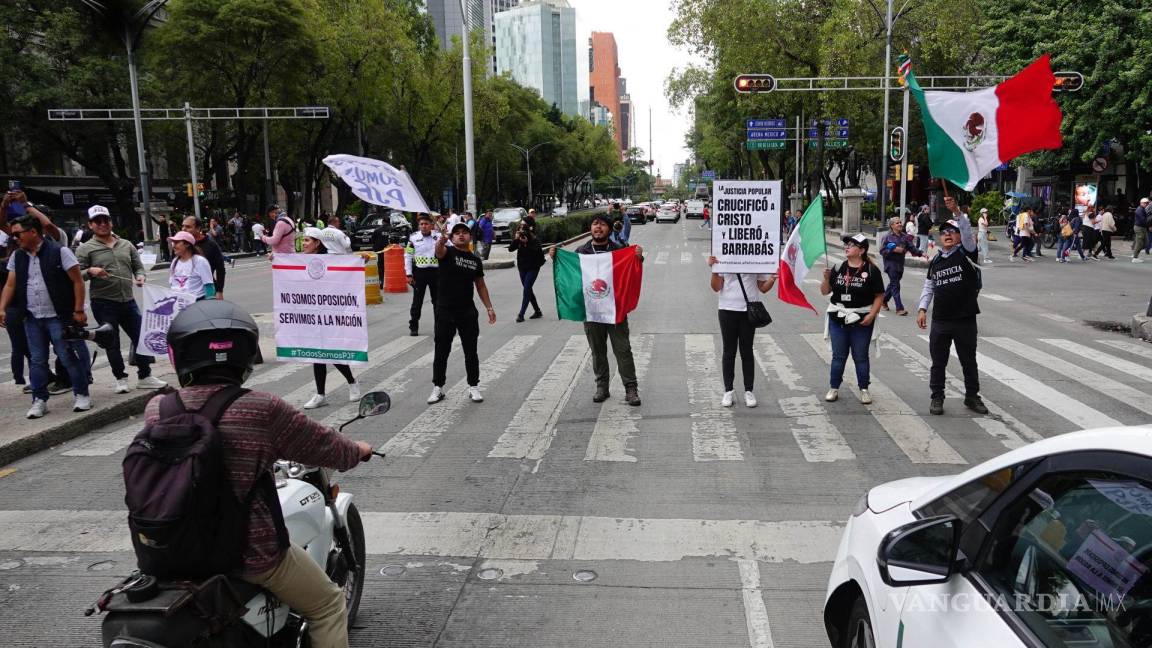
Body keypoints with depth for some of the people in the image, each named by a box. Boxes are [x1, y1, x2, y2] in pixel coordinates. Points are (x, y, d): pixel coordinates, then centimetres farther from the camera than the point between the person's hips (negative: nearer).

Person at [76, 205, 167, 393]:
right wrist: (90, 271, -23)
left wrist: (140, 277, -3)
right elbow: (77, 275, -3)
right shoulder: (86, 249, 0)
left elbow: (138, 266, 18)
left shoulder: (126, 245, 13)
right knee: (112, 343, 4)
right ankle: (121, 379, 16)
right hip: (104, 303, -4)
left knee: (141, 337, 5)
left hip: (128, 300, 4)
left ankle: (145, 376, 17)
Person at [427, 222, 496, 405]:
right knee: (441, 351, 6)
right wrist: (442, 240, -53)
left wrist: (489, 307, 11)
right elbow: (439, 250, -30)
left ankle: (473, 386, 20)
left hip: (468, 312, 3)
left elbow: (480, 285, 16)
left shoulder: (476, 260, 7)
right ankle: (438, 388, 19)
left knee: (471, 351, 8)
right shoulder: (447, 252, -5)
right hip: (445, 311, -3)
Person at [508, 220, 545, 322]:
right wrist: (515, 239, -21)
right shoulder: (518, 240, 2)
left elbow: (537, 251, -24)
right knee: (528, 290, 12)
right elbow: (510, 249, -8)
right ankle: (537, 311, 25)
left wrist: (526, 243, -28)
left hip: (533, 268, -6)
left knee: (526, 289, -12)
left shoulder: (534, 239, -11)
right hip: (522, 268, 6)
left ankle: (521, 314, -12)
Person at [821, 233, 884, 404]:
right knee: (838, 356, 10)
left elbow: (879, 296, -5)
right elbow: (825, 291, 6)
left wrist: (871, 315, -15)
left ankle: (864, 390, 19)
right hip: (838, 319, 3)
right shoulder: (839, 268, 3)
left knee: (861, 357, 7)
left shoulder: (871, 270, -6)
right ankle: (834, 388, 20)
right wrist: (826, 278, -12)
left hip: (861, 321, -3)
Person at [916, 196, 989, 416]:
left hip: (965, 319, -3)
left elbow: (967, 231, -19)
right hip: (940, 320, 3)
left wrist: (956, 210, -31)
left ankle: (972, 396, 26)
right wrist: (922, 309, 3)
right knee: (938, 362, 8)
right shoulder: (935, 262, 9)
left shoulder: (966, 253, -2)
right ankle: (937, 398, 19)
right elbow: (928, 288, 15)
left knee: (969, 361, 11)